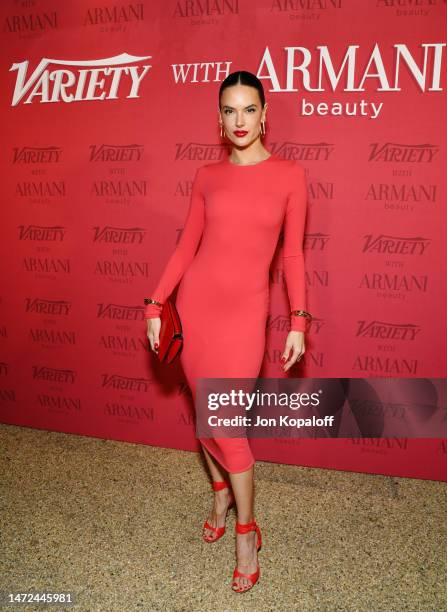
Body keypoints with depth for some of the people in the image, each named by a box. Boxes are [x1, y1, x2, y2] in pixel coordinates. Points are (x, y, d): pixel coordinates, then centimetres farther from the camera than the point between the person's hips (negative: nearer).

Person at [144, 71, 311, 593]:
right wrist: (155, 304, 4)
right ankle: (221, 494, 41)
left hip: (243, 310, -3)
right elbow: (187, 245, 7)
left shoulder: (289, 174, -1)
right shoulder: (206, 176, 6)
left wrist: (298, 321, -3)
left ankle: (246, 534, 20)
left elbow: (292, 254, 0)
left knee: (227, 425, -2)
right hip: (194, 301, 3)